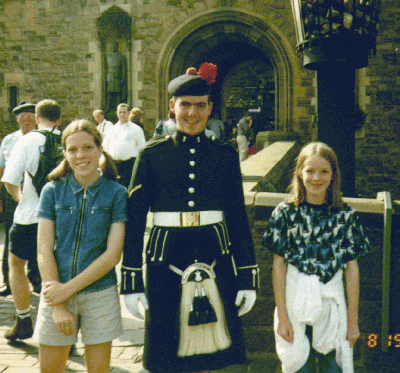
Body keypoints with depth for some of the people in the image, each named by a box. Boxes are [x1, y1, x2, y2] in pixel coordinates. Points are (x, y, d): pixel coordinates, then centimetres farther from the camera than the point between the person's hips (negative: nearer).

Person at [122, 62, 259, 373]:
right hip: (166, 260, -1)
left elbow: (239, 219, 8)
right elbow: (134, 220, 2)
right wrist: (132, 281, -2)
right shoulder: (152, 154, 2)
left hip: (214, 258, 1)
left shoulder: (225, 154, 6)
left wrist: (248, 278, 4)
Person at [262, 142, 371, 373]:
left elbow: (352, 269, 1)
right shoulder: (286, 213, -4)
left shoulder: (345, 215, -2)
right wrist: (282, 316, -5)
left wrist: (353, 320, 2)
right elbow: (279, 266, -2)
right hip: (295, 299, -1)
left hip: (333, 302, 1)